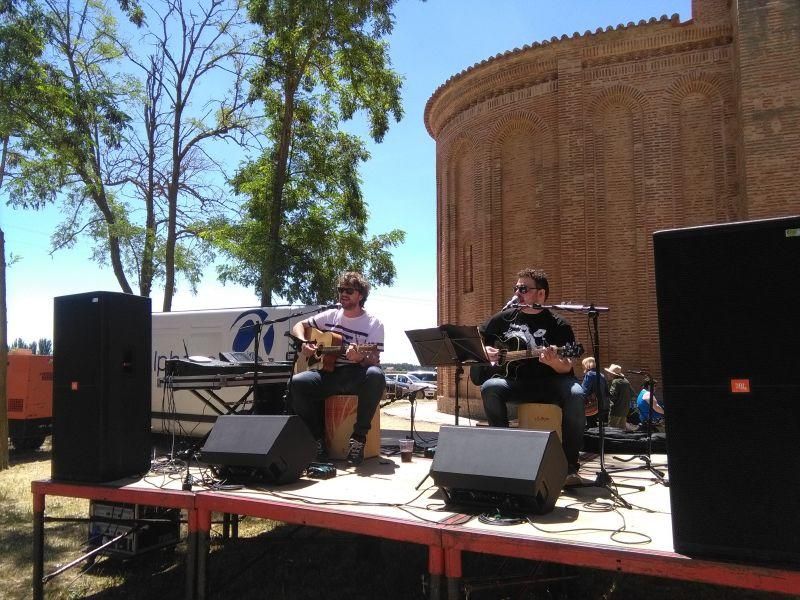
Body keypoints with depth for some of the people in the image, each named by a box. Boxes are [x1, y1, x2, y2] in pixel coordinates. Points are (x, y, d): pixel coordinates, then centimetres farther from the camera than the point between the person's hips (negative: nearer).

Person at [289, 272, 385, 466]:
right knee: (297, 382, -26)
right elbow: (299, 326, 20)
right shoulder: (330, 316, 13)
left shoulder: (374, 324, 1)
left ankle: (358, 437, -25)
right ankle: (317, 438, -11)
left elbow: (374, 360, -6)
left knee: (375, 375, -38)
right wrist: (303, 344, -2)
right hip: (328, 373, 3)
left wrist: (361, 358, -30)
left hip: (357, 376, -3)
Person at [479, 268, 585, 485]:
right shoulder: (504, 318, 7)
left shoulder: (558, 325, -3)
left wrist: (554, 362, -32)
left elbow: (567, 368, -9)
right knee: (490, 388, -28)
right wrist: (484, 350, -4)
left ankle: (570, 466, -20)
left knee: (575, 394, -33)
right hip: (515, 381, 2)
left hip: (551, 383, -2)